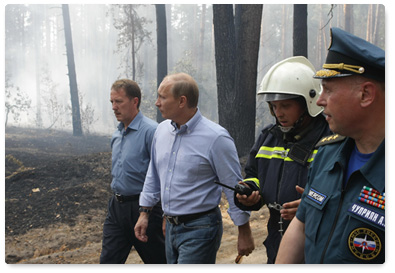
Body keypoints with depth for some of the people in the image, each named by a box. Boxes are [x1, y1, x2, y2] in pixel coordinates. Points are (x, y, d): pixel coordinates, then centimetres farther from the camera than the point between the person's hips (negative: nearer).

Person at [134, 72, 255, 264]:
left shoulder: (216, 138, -16)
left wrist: (244, 233, -7)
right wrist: (145, 212, 15)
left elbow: (234, 188, -11)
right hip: (171, 227, 7)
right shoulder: (162, 130, 5)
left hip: (199, 229, -7)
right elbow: (153, 176, 16)